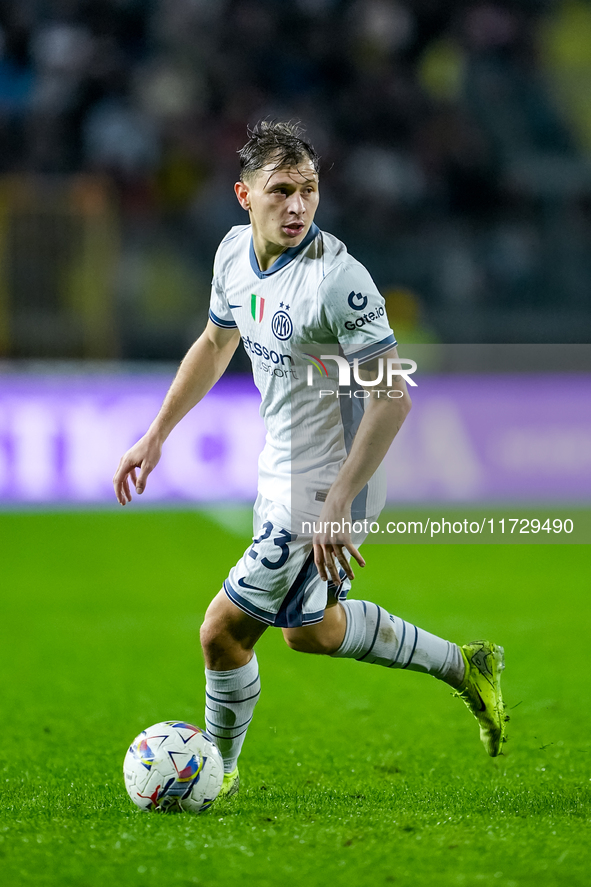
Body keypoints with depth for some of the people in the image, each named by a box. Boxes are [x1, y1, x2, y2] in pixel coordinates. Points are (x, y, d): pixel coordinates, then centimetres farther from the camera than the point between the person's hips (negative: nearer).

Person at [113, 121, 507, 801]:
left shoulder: (337, 279, -25)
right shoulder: (235, 252, -1)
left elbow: (392, 395, -25)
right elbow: (216, 343, 19)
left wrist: (338, 505, -27)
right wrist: (156, 434, 18)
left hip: (322, 494, -9)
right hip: (279, 479, 9)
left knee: (224, 631, -2)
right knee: (309, 630, 24)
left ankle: (217, 772, 23)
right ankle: (463, 667, 39)